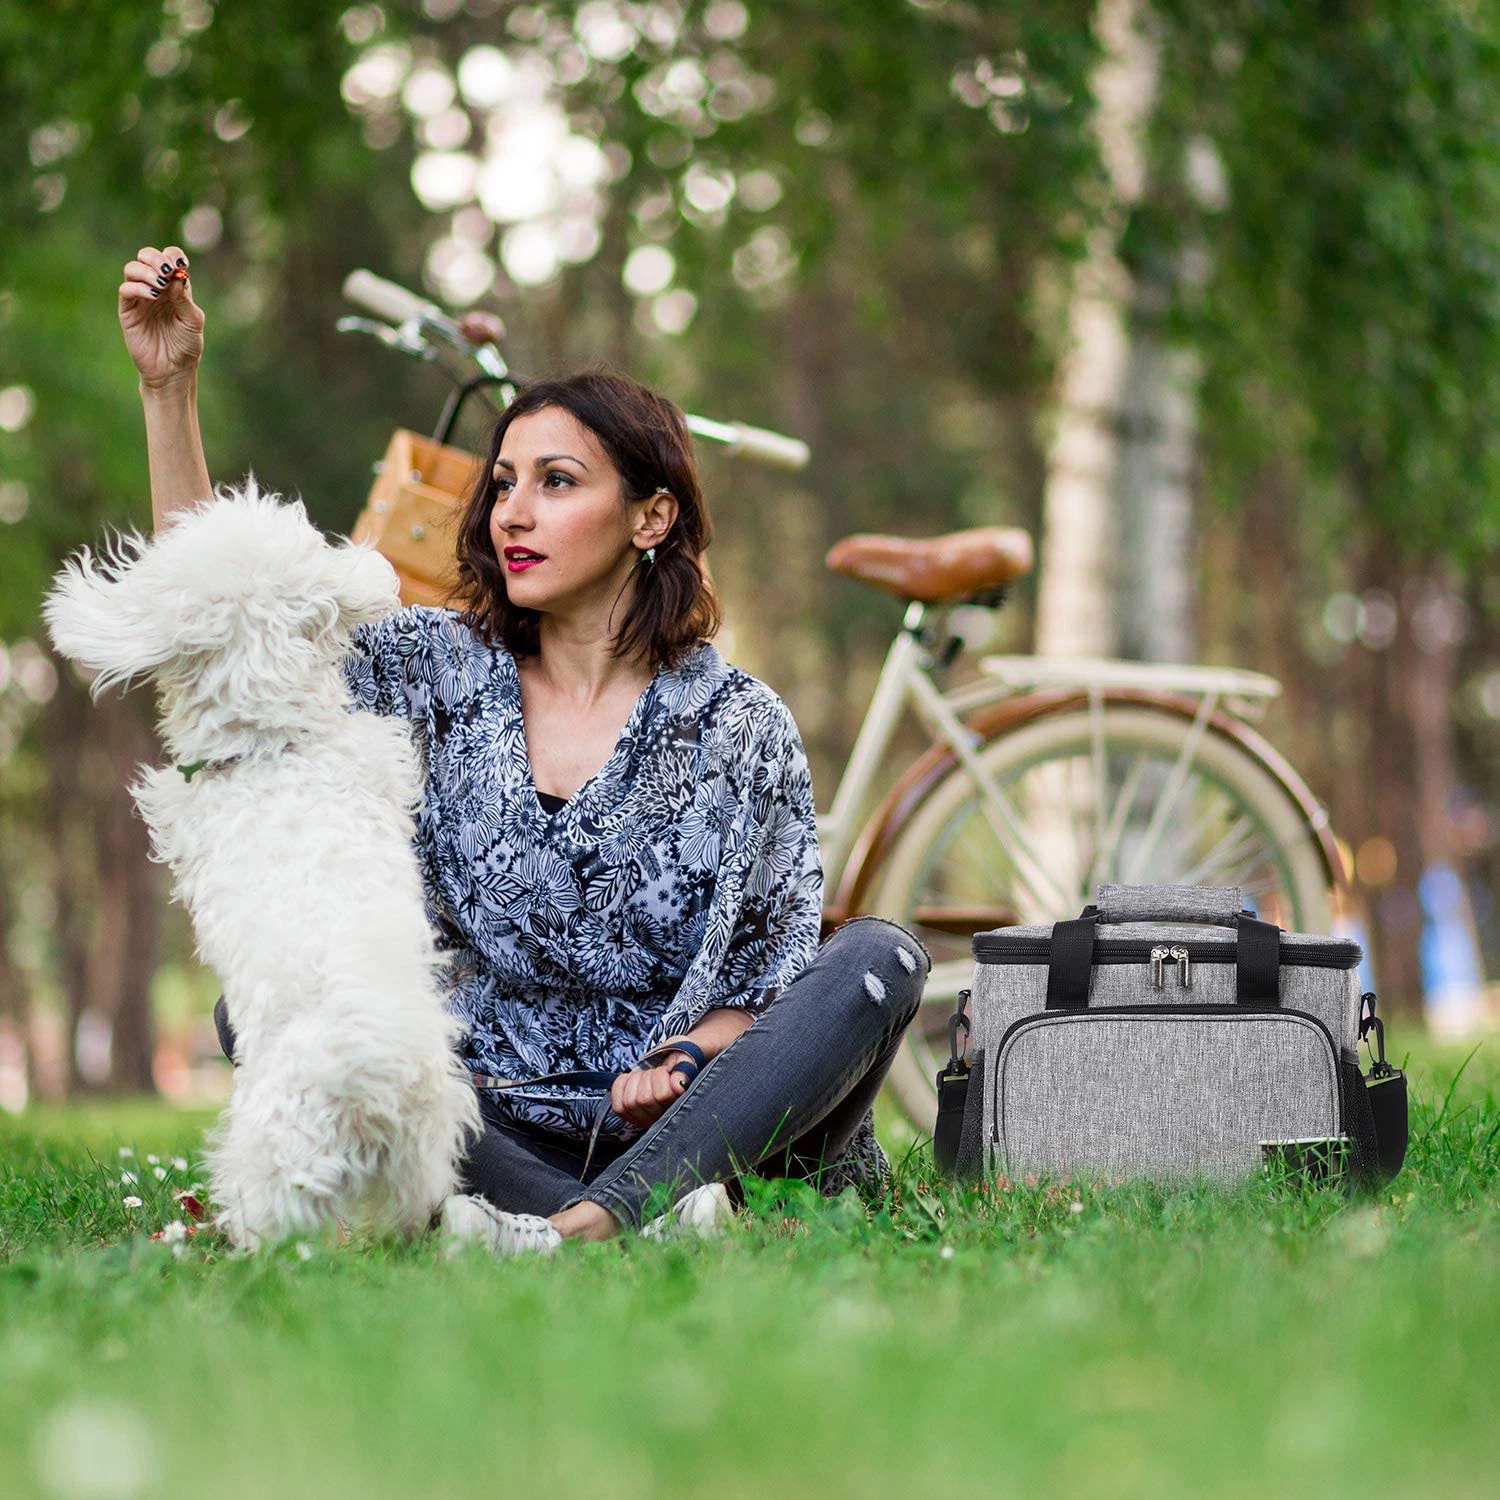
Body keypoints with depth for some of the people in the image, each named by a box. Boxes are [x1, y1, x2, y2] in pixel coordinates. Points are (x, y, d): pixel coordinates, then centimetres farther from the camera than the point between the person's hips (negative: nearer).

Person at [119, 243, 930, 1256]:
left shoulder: (738, 724, -2)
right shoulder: (446, 672, 6)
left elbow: (768, 986, -2)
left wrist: (683, 1066, -24)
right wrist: (169, 385, -6)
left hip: (690, 1121, -2)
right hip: (500, 1123, 2)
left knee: (881, 957, -26)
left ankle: (586, 1225, -44)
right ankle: (647, 1218, -37)